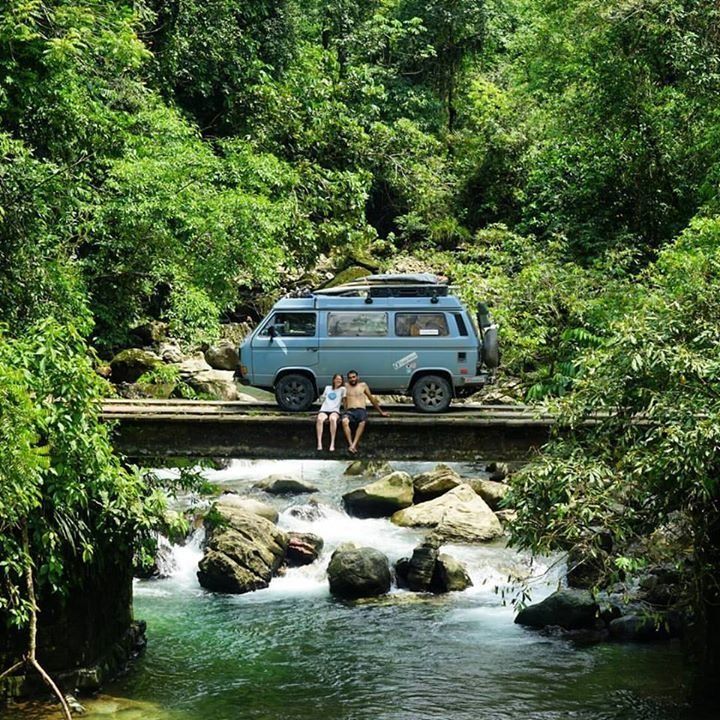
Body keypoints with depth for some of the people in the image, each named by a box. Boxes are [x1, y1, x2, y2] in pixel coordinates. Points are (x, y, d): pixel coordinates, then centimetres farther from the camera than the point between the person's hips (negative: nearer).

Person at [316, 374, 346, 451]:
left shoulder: (342, 389, 13)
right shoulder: (327, 388, 23)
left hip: (335, 410, -2)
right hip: (324, 410, 2)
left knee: (333, 418, -40)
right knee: (319, 419, -35)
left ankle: (332, 444, -41)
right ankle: (319, 443, -42)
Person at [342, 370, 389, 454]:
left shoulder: (363, 385, 21)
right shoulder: (346, 386, 21)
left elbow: (372, 399, 26)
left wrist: (381, 412, 28)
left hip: (361, 410, 0)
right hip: (349, 411, 0)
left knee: (362, 423, -37)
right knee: (345, 421, -37)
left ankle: (353, 446, -49)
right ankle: (351, 445, -45)